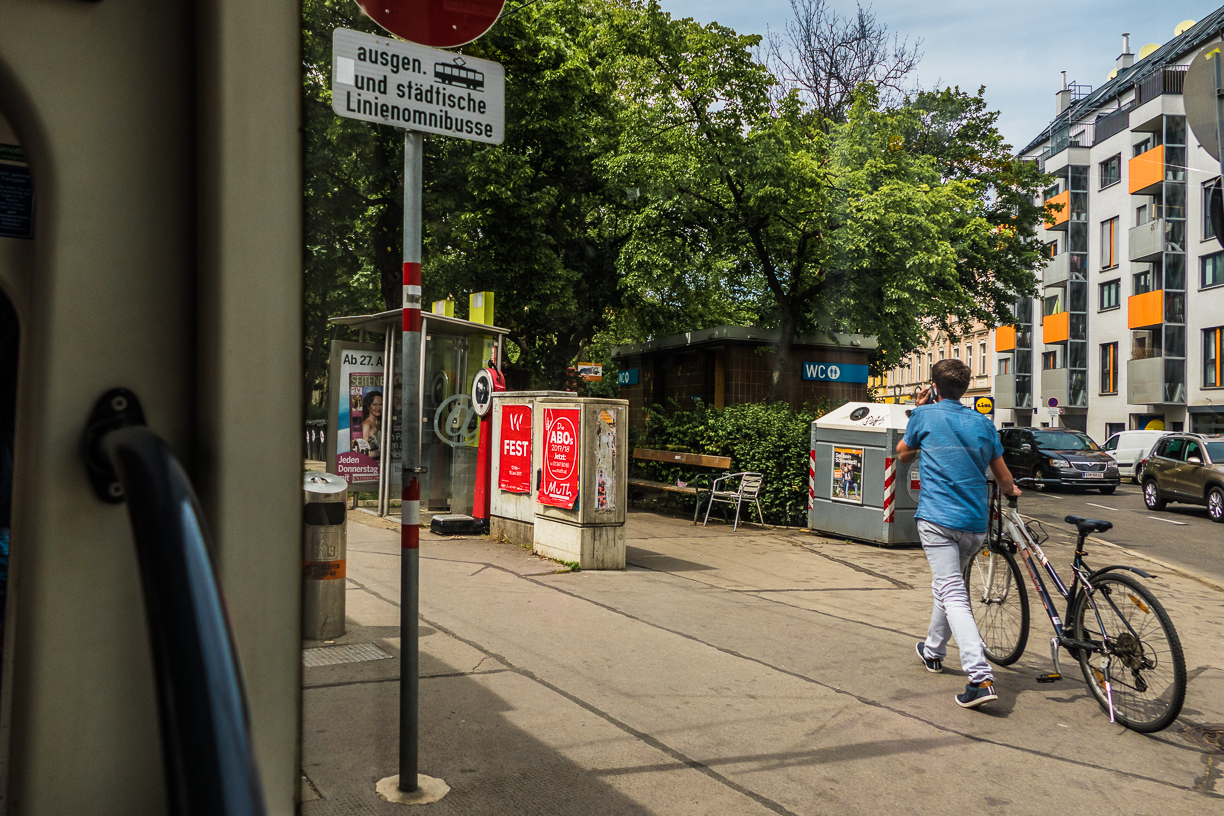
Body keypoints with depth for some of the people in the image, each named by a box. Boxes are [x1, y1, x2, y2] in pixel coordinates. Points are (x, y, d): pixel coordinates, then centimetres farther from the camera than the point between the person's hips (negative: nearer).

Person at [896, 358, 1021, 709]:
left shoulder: (925, 415, 0)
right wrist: (1012, 491, 39)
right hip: (975, 524, 6)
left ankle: (981, 677, -24)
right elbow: (1004, 479, 15)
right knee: (948, 586, 24)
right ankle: (933, 651, 42)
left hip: (938, 520, -5)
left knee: (953, 595, -11)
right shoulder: (983, 423, 10)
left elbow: (903, 454, 18)